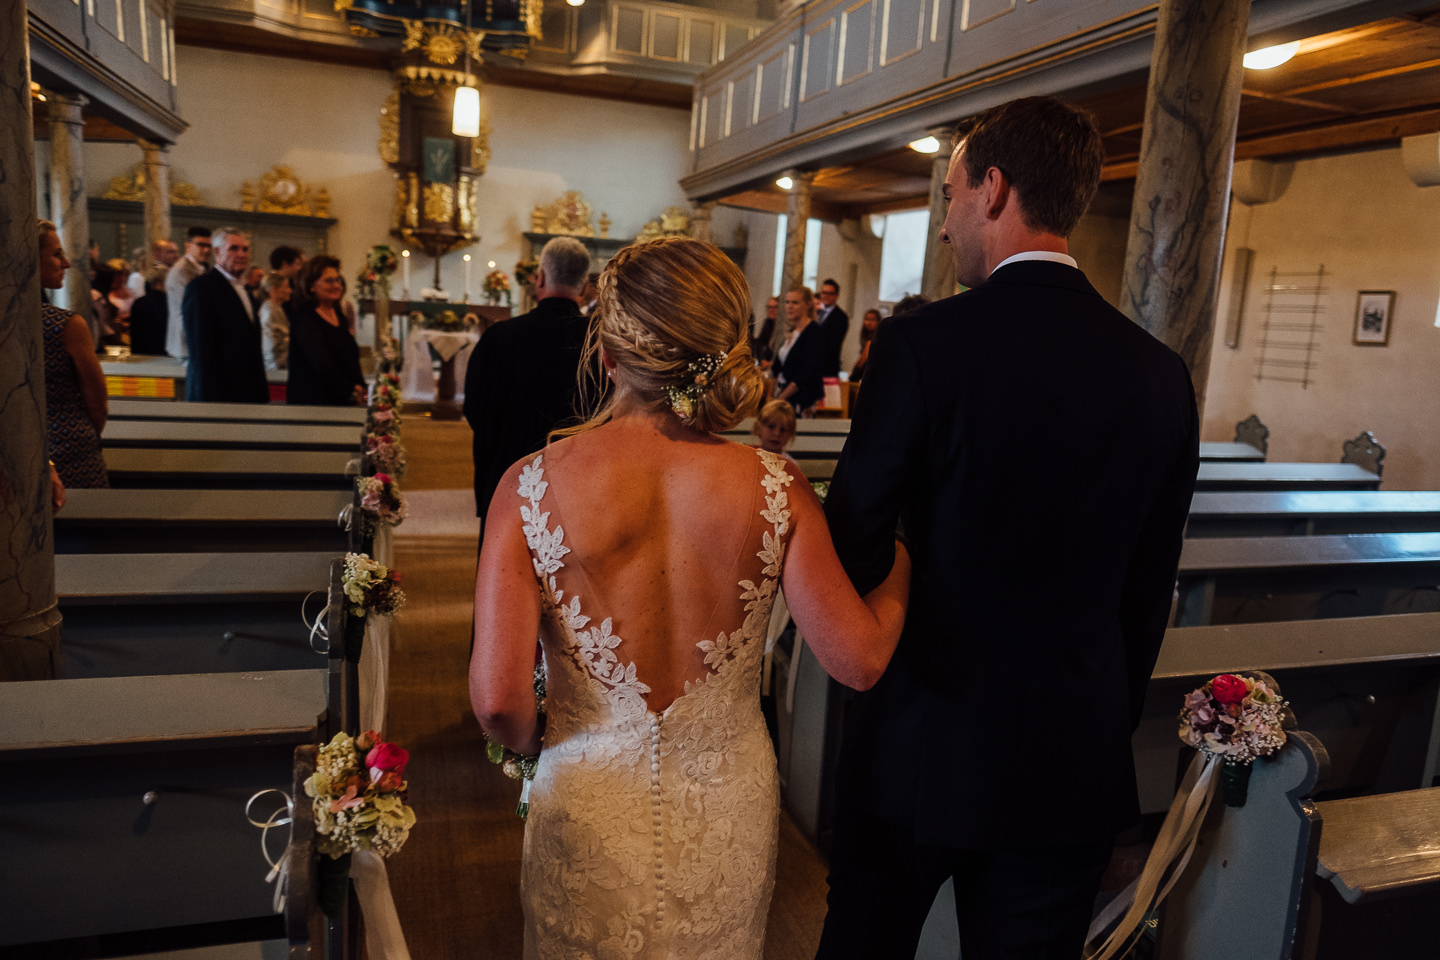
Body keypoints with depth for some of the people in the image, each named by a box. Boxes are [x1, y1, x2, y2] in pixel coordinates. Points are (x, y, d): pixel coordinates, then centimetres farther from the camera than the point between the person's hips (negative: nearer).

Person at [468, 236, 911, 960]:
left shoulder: (531, 487, -20)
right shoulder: (775, 487, -17)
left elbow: (498, 702, -20)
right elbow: (858, 660, -13)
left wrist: (533, 739, 4)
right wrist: (902, 564, 6)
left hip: (591, 811, -1)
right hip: (730, 810, 2)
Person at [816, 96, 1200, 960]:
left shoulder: (923, 344, -17)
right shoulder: (1161, 371, -2)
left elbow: (853, 546, -13)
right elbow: (1150, 590, 5)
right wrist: (1111, 723, 17)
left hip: (924, 744, -3)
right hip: (1075, 759, 4)